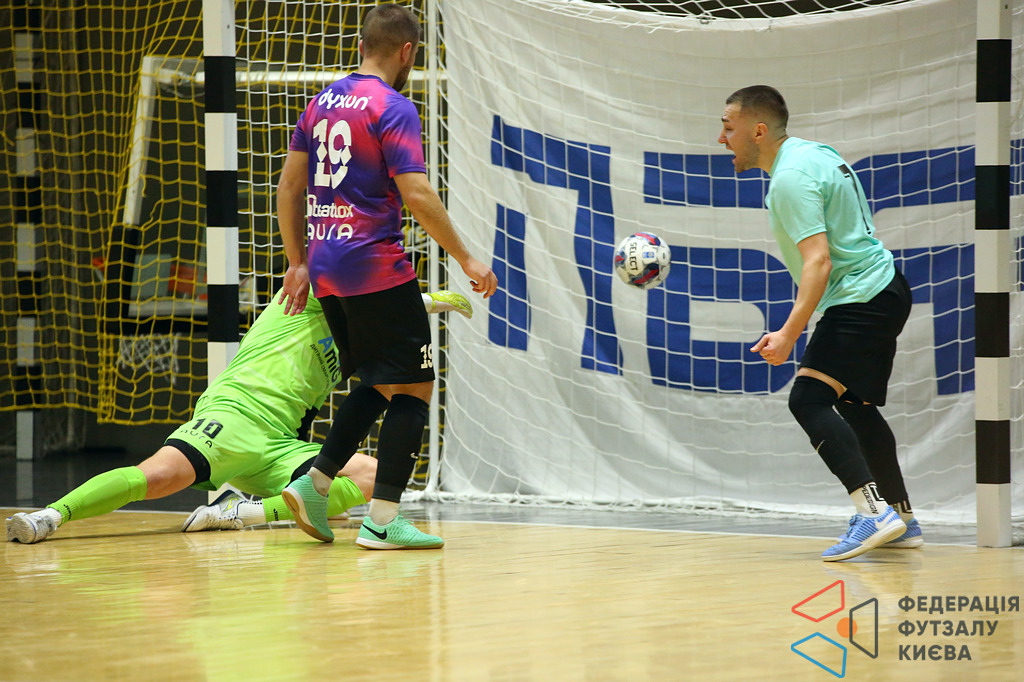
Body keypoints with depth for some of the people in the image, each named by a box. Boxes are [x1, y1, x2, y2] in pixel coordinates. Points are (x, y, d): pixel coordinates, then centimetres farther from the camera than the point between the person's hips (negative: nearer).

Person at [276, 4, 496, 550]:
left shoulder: (322, 103, 13)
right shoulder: (393, 109, -10)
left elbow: (289, 186, 16)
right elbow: (417, 195, -17)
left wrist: (298, 262, 21)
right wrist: (466, 259, -11)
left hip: (326, 269, 8)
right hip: (376, 268, -8)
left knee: (379, 384, 20)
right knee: (413, 388, -2)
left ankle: (313, 484, 11)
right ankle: (382, 520, -7)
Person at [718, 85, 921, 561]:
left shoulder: (791, 179, -19)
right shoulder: (813, 153, 12)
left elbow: (819, 261, -27)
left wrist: (789, 334, -31)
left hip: (861, 301, -11)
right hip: (884, 288, 11)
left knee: (808, 399, -18)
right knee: (856, 406, 18)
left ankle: (874, 510, -29)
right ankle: (902, 522, 23)